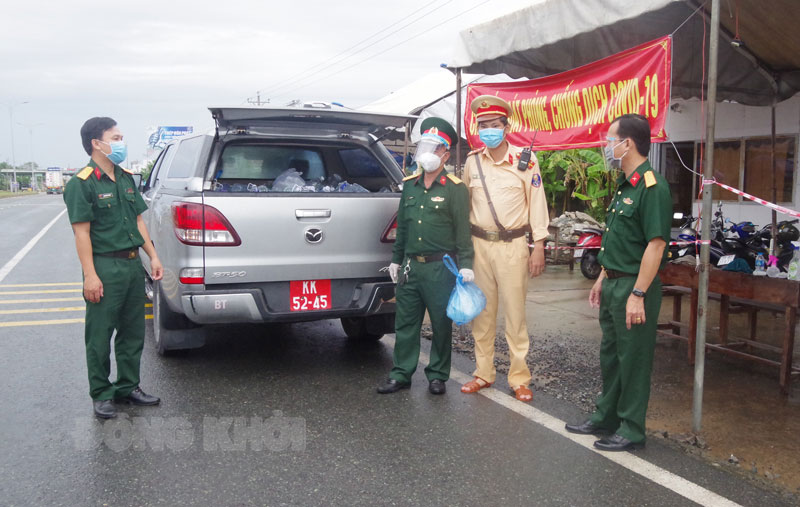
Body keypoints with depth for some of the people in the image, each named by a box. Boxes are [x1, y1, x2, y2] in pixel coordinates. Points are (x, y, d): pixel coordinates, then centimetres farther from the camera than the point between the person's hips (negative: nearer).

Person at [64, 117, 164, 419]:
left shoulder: (126, 178, 13)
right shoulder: (82, 184, -9)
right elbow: (81, 232, -14)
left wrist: (152, 256, 10)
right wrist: (90, 275, -18)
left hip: (132, 264, 7)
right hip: (104, 268, -7)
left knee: (133, 332, 14)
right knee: (100, 337, 4)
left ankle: (128, 387, 27)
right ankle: (101, 395, 17)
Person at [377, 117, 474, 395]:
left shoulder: (455, 189, -4)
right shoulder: (410, 185, 13)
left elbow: (463, 230, -7)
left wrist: (466, 265, -14)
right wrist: (396, 259, 18)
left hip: (440, 268, -5)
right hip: (410, 267, 5)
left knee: (441, 325, 6)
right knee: (405, 323, 9)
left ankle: (437, 375, 19)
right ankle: (401, 374, 20)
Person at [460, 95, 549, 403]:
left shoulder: (525, 160, -2)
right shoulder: (472, 162, 8)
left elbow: (537, 204, -1)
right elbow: (464, 204, 13)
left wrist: (538, 247, -4)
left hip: (512, 245, -3)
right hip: (479, 244, 4)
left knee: (515, 311, 0)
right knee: (481, 311, 9)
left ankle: (519, 378, 11)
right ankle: (483, 373, 22)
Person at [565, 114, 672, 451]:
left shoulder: (652, 187, -17)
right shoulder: (624, 185, 13)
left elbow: (656, 244, -22)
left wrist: (637, 294, -25)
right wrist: (602, 279, 19)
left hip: (634, 287, -10)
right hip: (614, 285, 10)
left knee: (633, 360, 2)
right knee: (610, 354, 18)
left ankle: (631, 430, 16)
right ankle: (606, 418, 32)